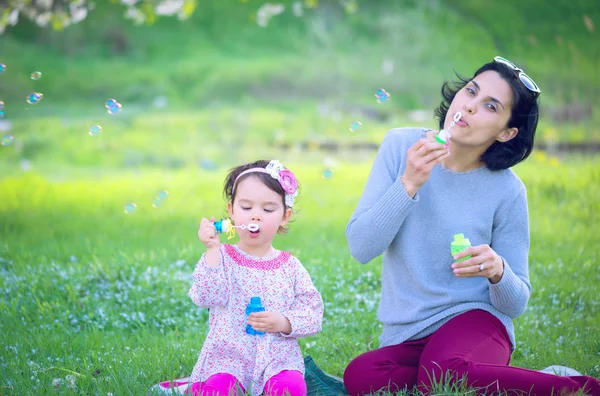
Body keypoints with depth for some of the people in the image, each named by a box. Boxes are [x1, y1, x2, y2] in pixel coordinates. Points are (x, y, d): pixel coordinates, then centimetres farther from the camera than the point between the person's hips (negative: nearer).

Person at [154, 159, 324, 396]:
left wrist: (284, 323, -13)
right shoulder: (222, 258, 2)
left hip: (278, 357, 3)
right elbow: (208, 297, -15)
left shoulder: (290, 267, 7)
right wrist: (212, 250, -20)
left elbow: (313, 313, 6)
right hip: (229, 357, -3)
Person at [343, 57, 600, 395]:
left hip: (473, 318, -3)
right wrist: (409, 183, -20)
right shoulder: (400, 146, -2)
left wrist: (498, 271, -23)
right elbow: (361, 248, -8)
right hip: (403, 338, 3)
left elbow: (516, 303, -1)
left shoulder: (507, 191, -8)